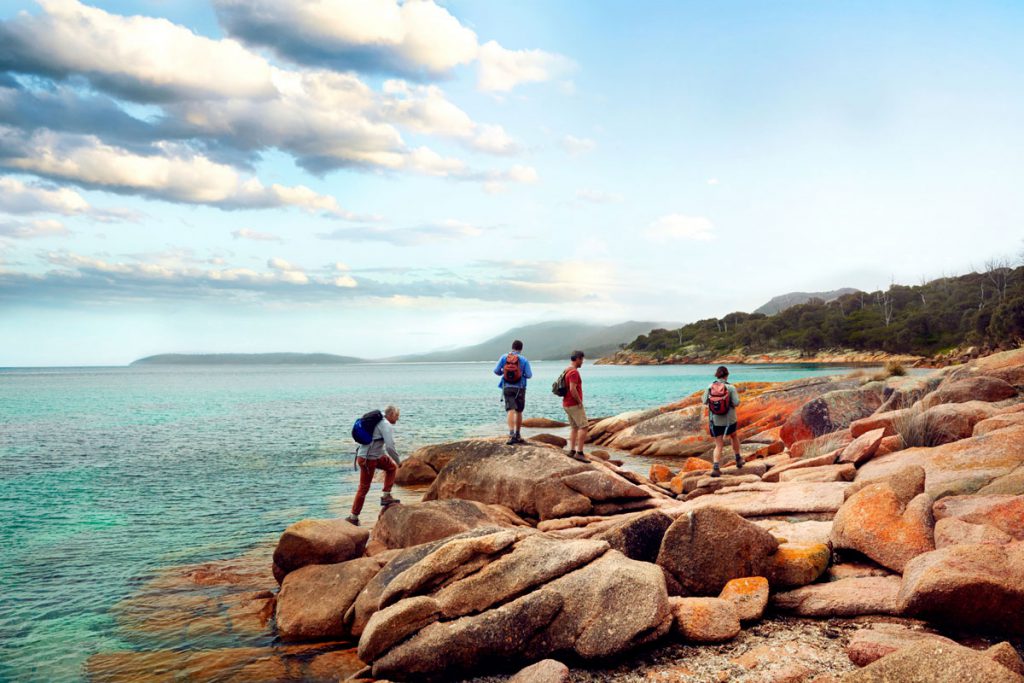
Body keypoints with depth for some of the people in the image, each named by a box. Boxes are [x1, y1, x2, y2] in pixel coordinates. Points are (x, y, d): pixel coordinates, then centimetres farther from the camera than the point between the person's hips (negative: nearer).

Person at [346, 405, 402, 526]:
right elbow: (390, 447, -25)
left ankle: (386, 495, 17)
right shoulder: (387, 426, -15)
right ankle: (354, 517, 10)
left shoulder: (377, 422, 13)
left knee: (392, 467, 19)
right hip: (369, 460, -9)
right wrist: (398, 461, -9)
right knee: (364, 488, 2)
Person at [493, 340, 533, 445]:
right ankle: (517, 436, 23)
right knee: (519, 412, 15)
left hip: (507, 388, 0)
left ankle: (512, 435, -28)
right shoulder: (524, 360, -3)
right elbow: (529, 375, -7)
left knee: (511, 411, -10)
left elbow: (496, 371, -2)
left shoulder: (504, 357, 1)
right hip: (519, 388, 0)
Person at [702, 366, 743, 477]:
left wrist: (702, 398, 17)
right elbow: (736, 403, -16)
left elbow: (705, 401, -5)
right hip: (729, 420, -1)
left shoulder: (710, 387, -6)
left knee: (719, 445, 7)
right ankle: (738, 459, 40)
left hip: (715, 421, 1)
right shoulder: (731, 387, -11)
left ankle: (716, 468, -9)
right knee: (734, 436, 29)